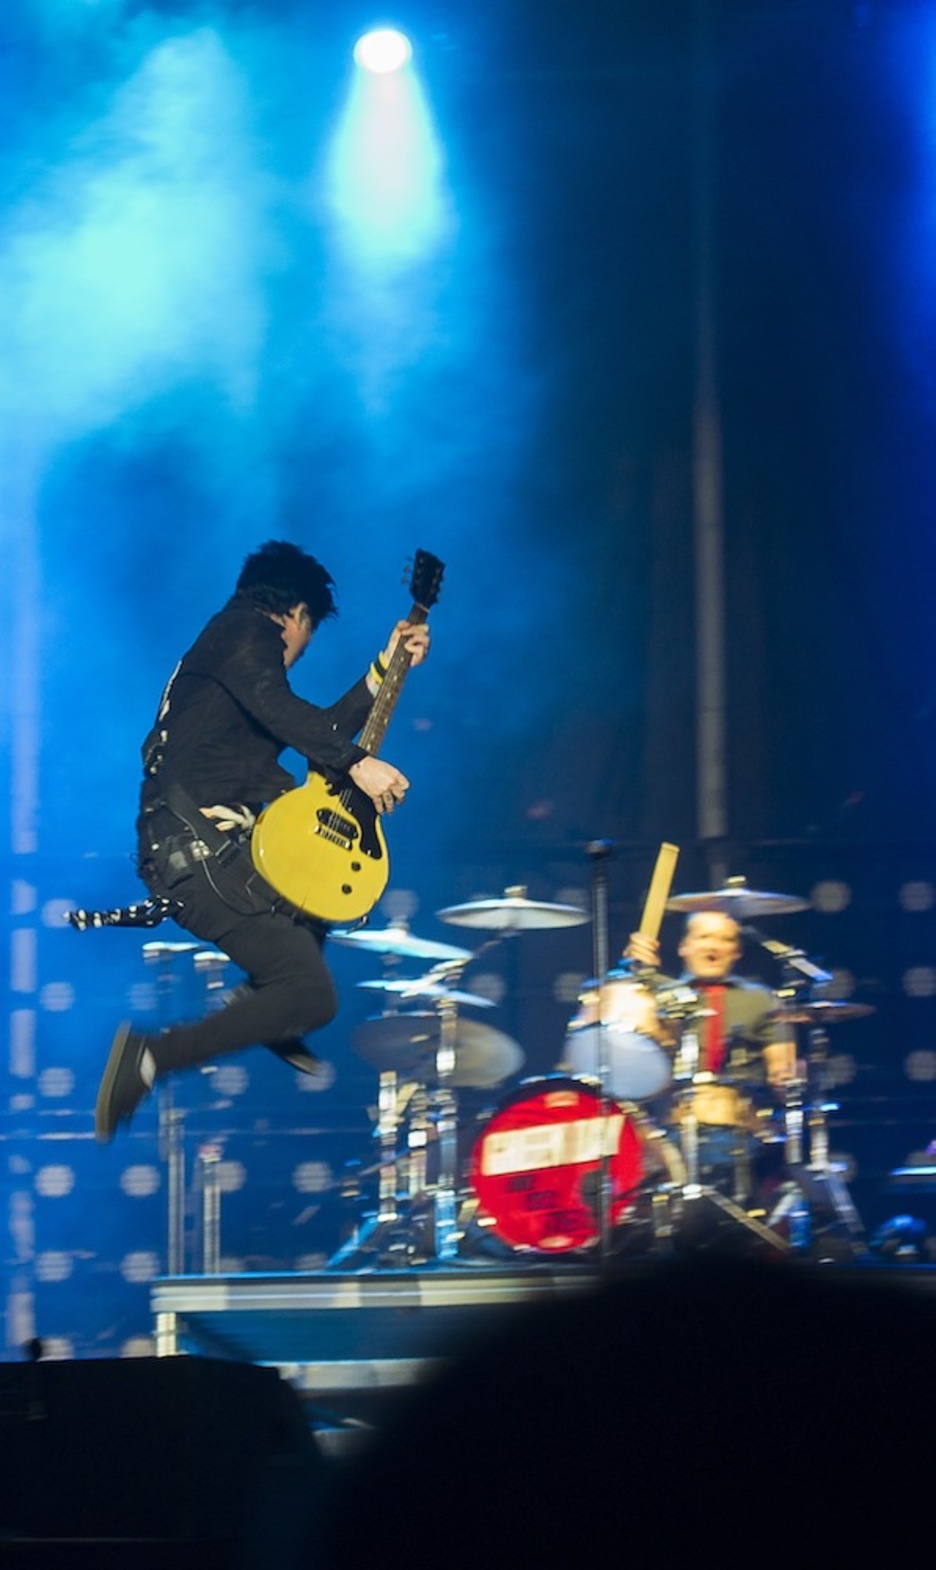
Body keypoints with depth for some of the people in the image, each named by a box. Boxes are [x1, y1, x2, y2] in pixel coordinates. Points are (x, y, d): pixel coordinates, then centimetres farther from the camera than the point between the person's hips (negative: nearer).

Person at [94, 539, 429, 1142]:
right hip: (201, 847, -10)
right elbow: (276, 706, -20)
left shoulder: (235, 635, 28)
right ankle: (151, 1058, -22)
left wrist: (383, 671, 28)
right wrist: (357, 763, -20)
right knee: (313, 995, -17)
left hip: (185, 849, 10)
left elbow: (316, 740, 27)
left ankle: (264, 1009, 19)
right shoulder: (249, 630, 0)